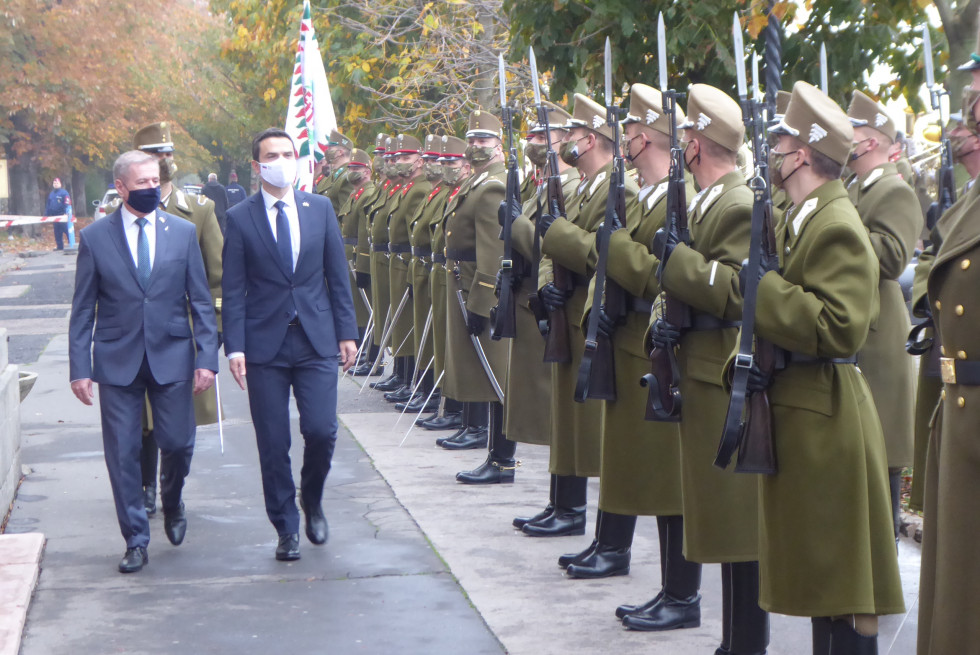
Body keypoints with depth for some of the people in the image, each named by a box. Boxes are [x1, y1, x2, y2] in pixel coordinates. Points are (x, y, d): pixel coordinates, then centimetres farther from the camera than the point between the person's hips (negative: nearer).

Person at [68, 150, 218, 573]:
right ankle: (136, 541, 14)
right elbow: (82, 310, 2)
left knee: (178, 443, 0)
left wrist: (206, 357, -4)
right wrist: (80, 368, -4)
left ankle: (172, 503, 33)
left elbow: (200, 301, 4)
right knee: (122, 453, 1)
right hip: (117, 360, -1)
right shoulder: (95, 238, 0)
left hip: (171, 356, 1)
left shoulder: (183, 233, 4)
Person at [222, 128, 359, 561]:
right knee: (273, 445, 1)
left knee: (321, 430, -8)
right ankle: (286, 529, 15)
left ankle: (311, 498, 21)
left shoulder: (320, 209, 7)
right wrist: (234, 347, -8)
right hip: (265, 345, -1)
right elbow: (233, 290, 0)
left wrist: (346, 331, 4)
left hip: (316, 340, 1)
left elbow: (337, 275, 9)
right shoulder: (240, 218, 1)